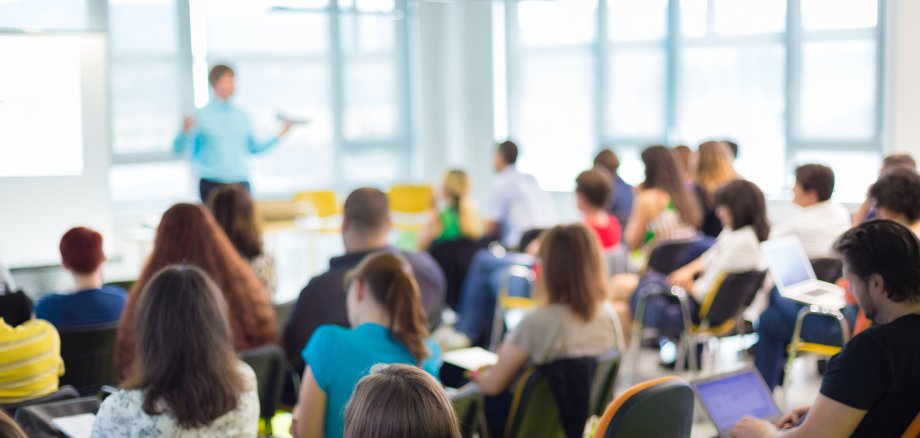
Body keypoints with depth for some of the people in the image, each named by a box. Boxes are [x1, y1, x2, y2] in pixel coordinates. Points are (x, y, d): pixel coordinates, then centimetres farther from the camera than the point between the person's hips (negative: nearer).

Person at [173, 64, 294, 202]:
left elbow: (253, 147, 18)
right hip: (212, 186, -4)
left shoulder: (241, 116, 9)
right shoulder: (202, 116, -4)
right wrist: (185, 132, -28)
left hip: (240, 185, 4)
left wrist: (280, 135, 10)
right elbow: (178, 148, -8)